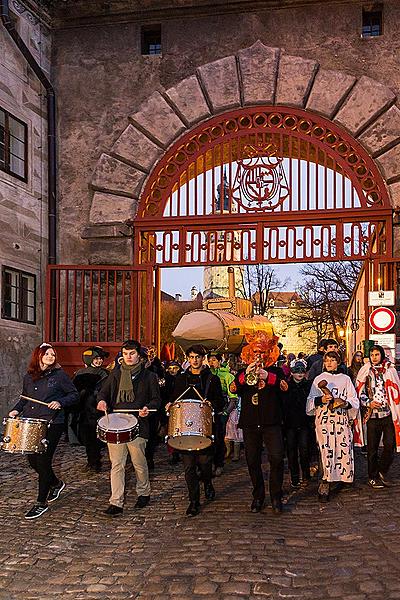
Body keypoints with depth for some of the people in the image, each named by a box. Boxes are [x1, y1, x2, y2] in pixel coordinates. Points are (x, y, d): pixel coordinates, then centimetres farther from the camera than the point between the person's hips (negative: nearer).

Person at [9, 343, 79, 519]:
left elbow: (74, 395, 1)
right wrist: (16, 410, 6)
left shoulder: (59, 375, -2)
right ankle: (56, 483, 35)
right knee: (32, 459, 8)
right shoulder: (29, 377, 12)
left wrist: (60, 402, -14)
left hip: (52, 424, -5)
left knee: (43, 461, -7)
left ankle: (42, 503, 7)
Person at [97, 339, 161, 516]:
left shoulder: (148, 376, 4)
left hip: (138, 424, -2)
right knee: (116, 465, -1)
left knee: (139, 463, 8)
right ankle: (116, 503, 1)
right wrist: (102, 401, -2)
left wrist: (147, 408, -13)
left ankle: (143, 493, 31)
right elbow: (103, 391, 20)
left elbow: (156, 399, 7)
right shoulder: (115, 374, 13)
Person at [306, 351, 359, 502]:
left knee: (344, 447, -6)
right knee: (326, 448, -13)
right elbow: (311, 399, 7)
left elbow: (354, 400, 10)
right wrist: (321, 400, -12)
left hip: (342, 417, 2)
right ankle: (325, 485, -9)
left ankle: (344, 475, 16)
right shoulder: (319, 379, 10)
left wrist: (346, 403, -11)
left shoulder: (345, 379, 14)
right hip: (324, 417, -2)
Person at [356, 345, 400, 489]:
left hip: (388, 414, 0)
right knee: (372, 448, 5)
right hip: (372, 415, 0)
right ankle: (373, 477, 17)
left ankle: (382, 472, 18)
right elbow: (359, 392, 6)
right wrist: (368, 403, -10)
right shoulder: (365, 371, 5)